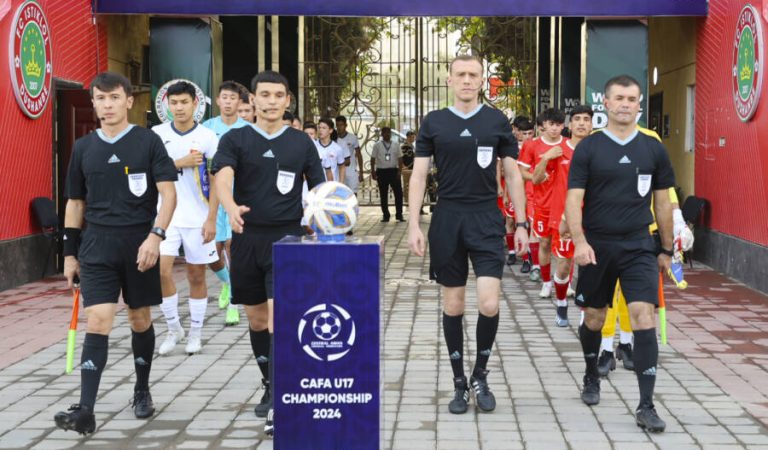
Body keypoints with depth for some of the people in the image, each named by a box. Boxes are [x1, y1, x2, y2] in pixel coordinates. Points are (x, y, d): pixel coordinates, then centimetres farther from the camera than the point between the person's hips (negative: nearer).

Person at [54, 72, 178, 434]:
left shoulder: (148, 141, -2)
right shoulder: (83, 147, 8)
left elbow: (168, 194, -7)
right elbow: (75, 202, 14)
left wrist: (155, 235, -19)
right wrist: (70, 253, 13)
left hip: (140, 243, -1)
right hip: (97, 245, 2)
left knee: (140, 320, 10)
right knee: (97, 322, -9)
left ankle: (142, 392, 30)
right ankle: (86, 410, -11)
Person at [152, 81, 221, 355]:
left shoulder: (208, 137, -3)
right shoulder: (157, 134, 1)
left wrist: (211, 219, -9)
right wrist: (180, 163, -14)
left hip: (198, 218, -1)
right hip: (165, 215, 1)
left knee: (196, 275, 7)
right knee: (162, 270, -10)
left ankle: (195, 333, 20)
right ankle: (173, 329, 9)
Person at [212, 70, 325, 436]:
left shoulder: (301, 142, 6)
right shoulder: (235, 139, 2)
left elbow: (319, 187, 11)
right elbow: (222, 176, -16)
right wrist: (231, 207, -36)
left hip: (287, 239, -1)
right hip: (247, 239, 2)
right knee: (257, 318, 13)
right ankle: (270, 385, 33)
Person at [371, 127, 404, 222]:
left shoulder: (395, 146, 8)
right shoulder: (377, 146, 4)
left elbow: (400, 159, 7)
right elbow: (373, 159, 3)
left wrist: (399, 171, -4)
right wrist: (373, 171, -5)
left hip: (394, 171, 1)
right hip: (382, 171, -1)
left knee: (398, 193, -4)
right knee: (383, 195, 4)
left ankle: (399, 214, 4)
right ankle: (385, 215, 12)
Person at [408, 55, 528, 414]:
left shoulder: (497, 121, 4)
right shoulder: (433, 122, 4)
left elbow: (512, 174, 7)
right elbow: (419, 175, 3)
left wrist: (521, 224, 2)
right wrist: (414, 225, -5)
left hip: (487, 221, -1)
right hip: (447, 221, 1)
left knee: (489, 304, -10)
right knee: (453, 305, 7)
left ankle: (481, 375, 13)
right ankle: (459, 382, 20)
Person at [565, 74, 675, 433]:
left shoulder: (653, 149, 4)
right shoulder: (588, 148, -1)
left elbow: (662, 202, 11)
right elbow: (574, 199, -7)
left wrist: (666, 249, 13)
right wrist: (579, 240, -22)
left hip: (638, 247, 0)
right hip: (597, 247, 0)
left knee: (644, 318, -12)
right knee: (594, 319, 13)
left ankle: (646, 406, -9)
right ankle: (591, 377, 41)